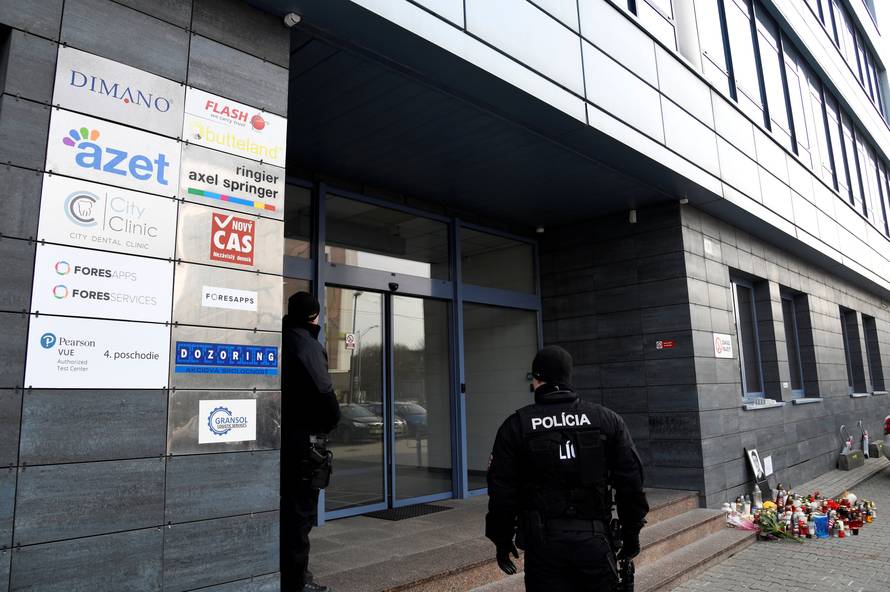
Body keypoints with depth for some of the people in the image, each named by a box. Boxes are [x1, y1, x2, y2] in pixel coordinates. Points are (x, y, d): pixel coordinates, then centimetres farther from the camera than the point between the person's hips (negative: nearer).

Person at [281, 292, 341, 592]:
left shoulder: (283, 340, 10)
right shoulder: (306, 344, -15)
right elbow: (323, 391, -24)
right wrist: (331, 421, -7)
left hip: (283, 434, 8)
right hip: (301, 436, -8)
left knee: (287, 506, 19)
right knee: (301, 508, 1)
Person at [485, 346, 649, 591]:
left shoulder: (516, 426, -3)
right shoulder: (607, 419, 2)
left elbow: (501, 492, -1)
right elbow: (630, 481, 3)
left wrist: (502, 541, 10)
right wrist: (631, 533, 14)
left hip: (543, 543, -2)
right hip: (594, 539, 2)